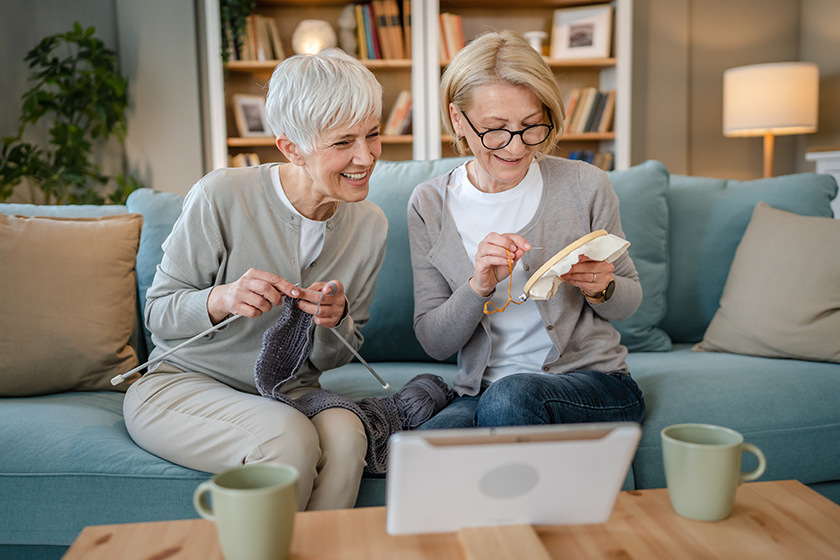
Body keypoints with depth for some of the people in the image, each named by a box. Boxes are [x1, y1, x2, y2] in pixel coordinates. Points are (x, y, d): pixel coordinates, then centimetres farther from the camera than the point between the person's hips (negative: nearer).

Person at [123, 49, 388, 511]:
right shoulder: (221, 197, -17)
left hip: (288, 394, 4)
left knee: (345, 435, -29)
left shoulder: (370, 225, -3)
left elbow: (333, 359, 6)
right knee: (290, 437, -31)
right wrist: (221, 299, -28)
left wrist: (335, 322, -18)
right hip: (180, 385, -3)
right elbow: (157, 312, -8)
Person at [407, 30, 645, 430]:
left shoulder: (585, 186, -4)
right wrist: (479, 287, -20)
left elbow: (629, 299, 10)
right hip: (482, 392, 1)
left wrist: (600, 289, -14)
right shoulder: (430, 205, -1)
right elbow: (434, 343, -1)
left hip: (594, 378, 0)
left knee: (509, 399, -35)